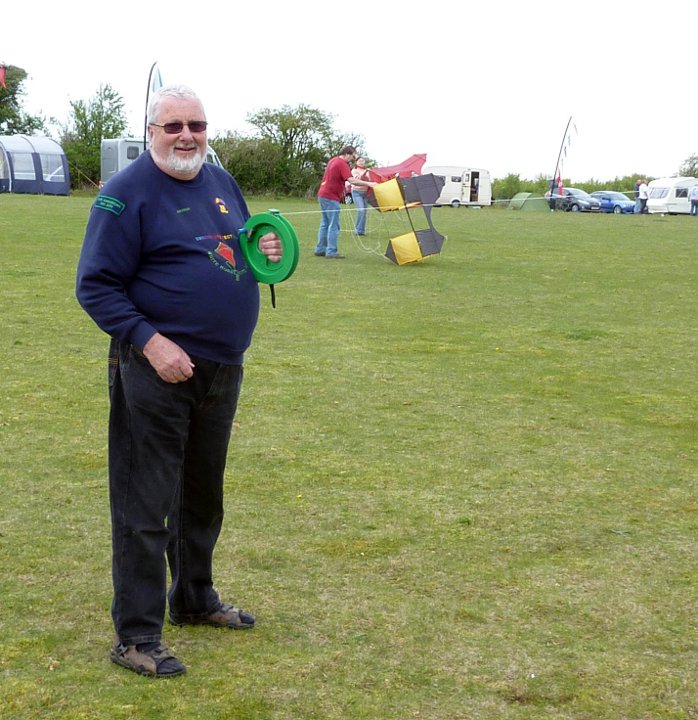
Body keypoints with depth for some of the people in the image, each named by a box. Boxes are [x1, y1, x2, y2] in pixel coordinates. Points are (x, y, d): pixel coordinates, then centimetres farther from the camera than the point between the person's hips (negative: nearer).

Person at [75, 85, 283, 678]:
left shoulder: (222, 183, 10)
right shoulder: (127, 193, -12)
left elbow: (238, 247, 24)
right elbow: (96, 285, -14)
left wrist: (264, 252, 0)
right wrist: (150, 341, -24)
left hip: (223, 369, 8)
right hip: (157, 371, -8)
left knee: (203, 496, 21)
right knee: (145, 507, -3)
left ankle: (195, 599, 38)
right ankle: (136, 635, 6)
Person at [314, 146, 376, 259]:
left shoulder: (333, 160, 15)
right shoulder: (342, 164, -15)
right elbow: (352, 180, -26)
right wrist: (367, 183, -25)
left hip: (322, 194, 10)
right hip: (331, 198, -10)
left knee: (325, 223, 14)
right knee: (334, 226, -6)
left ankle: (320, 249, 17)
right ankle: (331, 252, -6)